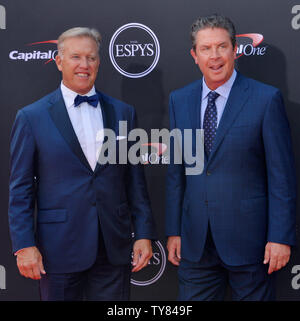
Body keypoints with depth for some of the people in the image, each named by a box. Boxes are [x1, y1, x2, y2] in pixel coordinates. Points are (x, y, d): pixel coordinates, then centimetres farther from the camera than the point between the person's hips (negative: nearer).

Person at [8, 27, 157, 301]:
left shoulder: (122, 113, 7)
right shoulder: (31, 117, -1)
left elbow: (135, 180, 8)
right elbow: (20, 189, -2)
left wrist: (144, 234, 3)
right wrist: (24, 245, -8)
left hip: (114, 248, 3)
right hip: (59, 251, -2)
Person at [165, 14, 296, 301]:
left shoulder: (266, 99, -7)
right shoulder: (179, 100, 6)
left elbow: (282, 175, -7)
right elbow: (175, 171, 9)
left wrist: (280, 237, -10)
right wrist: (173, 231, 7)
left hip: (249, 237, -3)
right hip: (195, 242, 4)